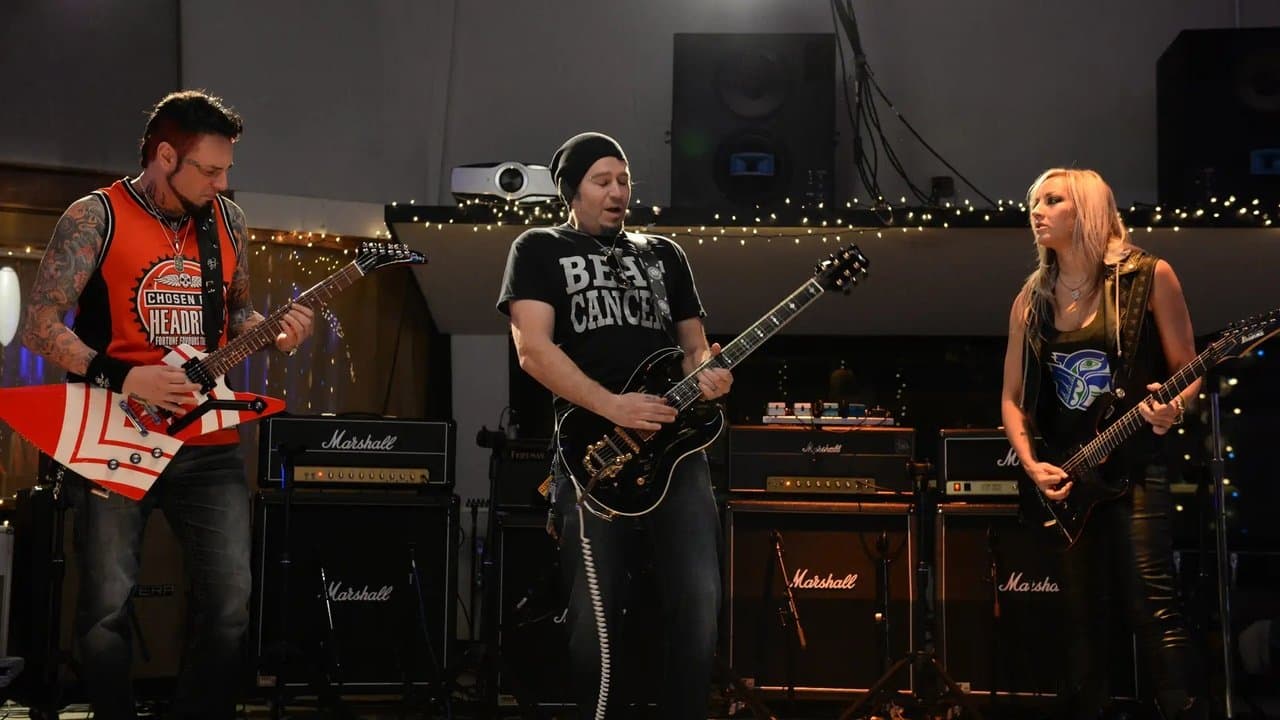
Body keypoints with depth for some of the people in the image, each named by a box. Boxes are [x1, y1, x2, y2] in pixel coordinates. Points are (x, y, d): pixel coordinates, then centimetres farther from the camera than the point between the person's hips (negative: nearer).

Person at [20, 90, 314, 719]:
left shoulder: (228, 220, 10)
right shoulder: (94, 218, -5)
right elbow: (40, 324, -7)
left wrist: (271, 333, -1)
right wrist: (121, 378, -19)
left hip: (209, 445, 4)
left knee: (230, 604, -1)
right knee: (107, 608, -6)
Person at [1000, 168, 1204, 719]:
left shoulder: (1148, 276, -4)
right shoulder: (1032, 298, 8)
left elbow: (1188, 371, -1)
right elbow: (1014, 398, 11)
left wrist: (1173, 409, -23)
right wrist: (1030, 465, -3)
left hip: (1133, 465, -4)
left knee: (1151, 604, -13)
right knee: (1083, 614, 9)